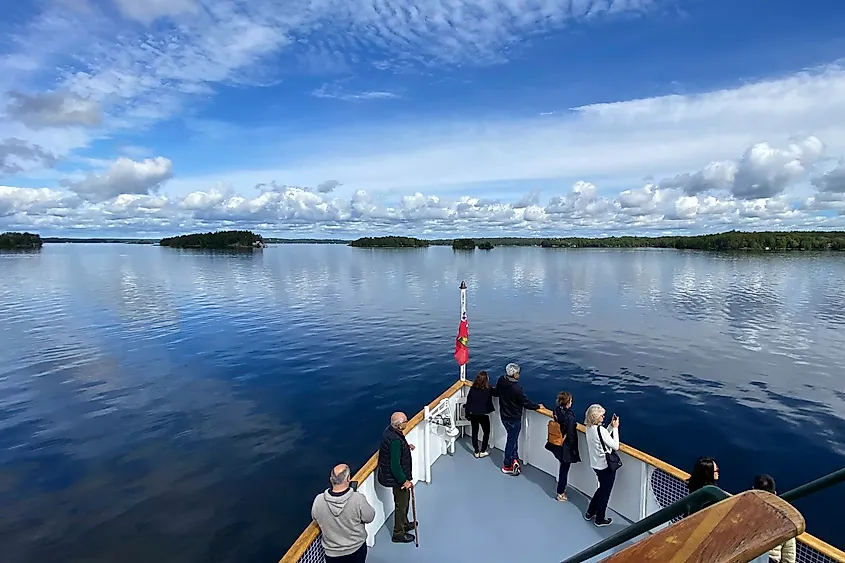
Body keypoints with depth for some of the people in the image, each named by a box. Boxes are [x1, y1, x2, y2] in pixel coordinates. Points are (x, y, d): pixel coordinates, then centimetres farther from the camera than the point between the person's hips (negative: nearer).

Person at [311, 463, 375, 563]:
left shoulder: (319, 500, -24)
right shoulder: (358, 499, -30)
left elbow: (315, 519, -3)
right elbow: (369, 517, -14)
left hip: (332, 552, 1)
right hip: (357, 548, 0)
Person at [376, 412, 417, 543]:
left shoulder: (390, 430, -7)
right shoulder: (395, 441, -36)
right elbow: (395, 466, -31)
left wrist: (406, 446, 2)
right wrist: (404, 480, -20)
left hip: (392, 474, 9)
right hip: (396, 478, -9)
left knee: (405, 500, 27)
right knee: (401, 504, 11)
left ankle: (405, 524, 47)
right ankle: (398, 534, 31)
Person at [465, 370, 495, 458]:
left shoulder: (472, 388, -8)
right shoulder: (488, 390, -16)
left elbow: (468, 401, -4)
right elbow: (489, 402, -6)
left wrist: (467, 413, 6)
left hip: (473, 414, 3)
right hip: (483, 414, -3)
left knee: (474, 432, 15)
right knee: (486, 432, 17)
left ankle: (476, 452, 23)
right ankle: (482, 451, 20)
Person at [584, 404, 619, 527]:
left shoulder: (590, 428, -2)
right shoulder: (600, 429, -27)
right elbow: (615, 446, -20)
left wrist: (611, 426, 3)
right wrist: (615, 428, -13)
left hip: (596, 464, 8)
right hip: (606, 466, -8)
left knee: (602, 489, 27)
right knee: (605, 493, 13)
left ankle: (590, 513, 38)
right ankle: (600, 519, 29)